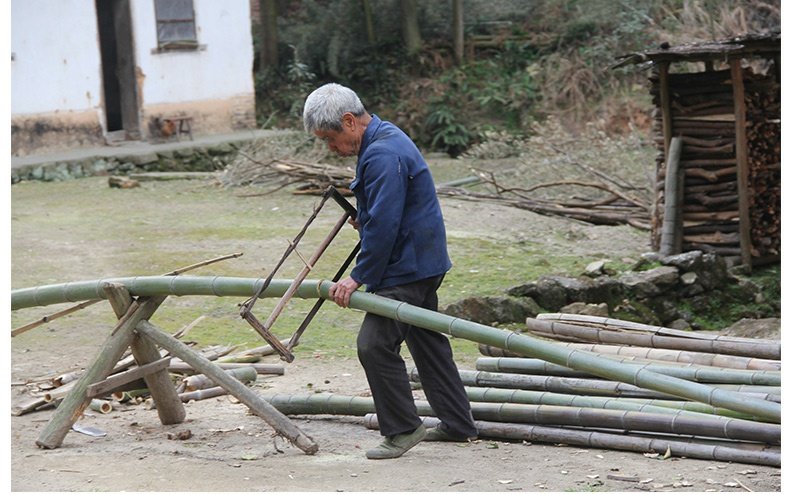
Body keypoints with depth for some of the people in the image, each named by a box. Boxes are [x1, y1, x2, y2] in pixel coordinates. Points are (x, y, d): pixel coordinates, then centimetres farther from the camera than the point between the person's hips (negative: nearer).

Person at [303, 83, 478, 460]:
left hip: (407, 267, -11)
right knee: (427, 341, 18)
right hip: (423, 261, 11)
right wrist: (362, 219, 18)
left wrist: (359, 277, -21)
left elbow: (383, 224, -25)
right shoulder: (384, 139, 11)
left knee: (374, 343, -12)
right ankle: (458, 424, 27)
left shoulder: (383, 155, -23)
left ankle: (402, 429, -3)